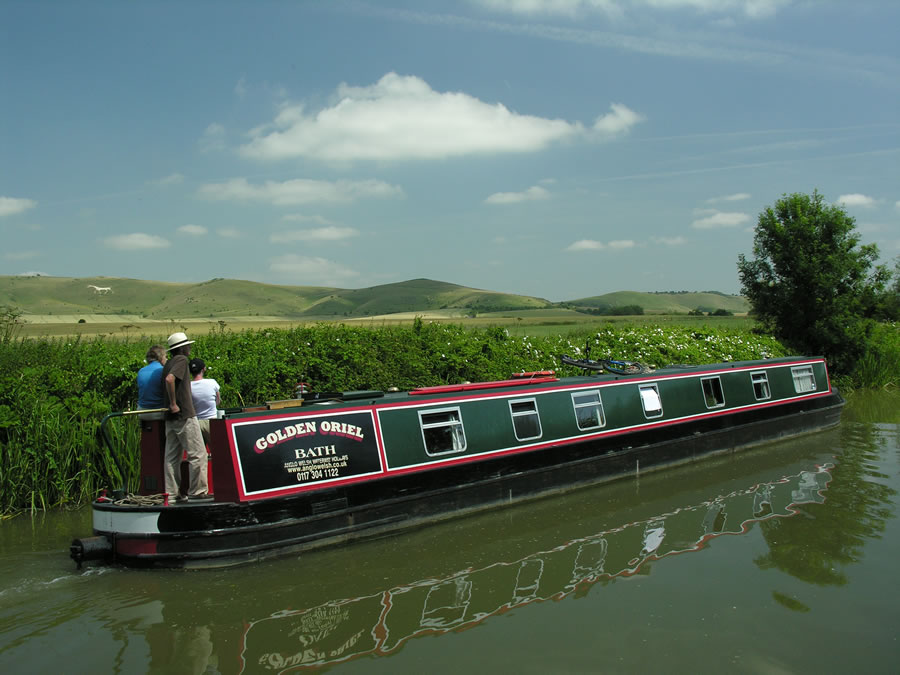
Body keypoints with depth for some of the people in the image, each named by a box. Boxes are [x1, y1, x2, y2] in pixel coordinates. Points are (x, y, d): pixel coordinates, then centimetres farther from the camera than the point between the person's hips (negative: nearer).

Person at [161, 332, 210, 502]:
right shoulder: (181, 360, -10)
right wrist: (173, 404, -19)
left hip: (170, 418, 9)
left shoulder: (168, 363, 17)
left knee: (172, 456, 8)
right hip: (184, 416, -9)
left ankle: (171, 493, 10)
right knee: (197, 454, -2)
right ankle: (197, 491, 0)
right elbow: (169, 379, -25)